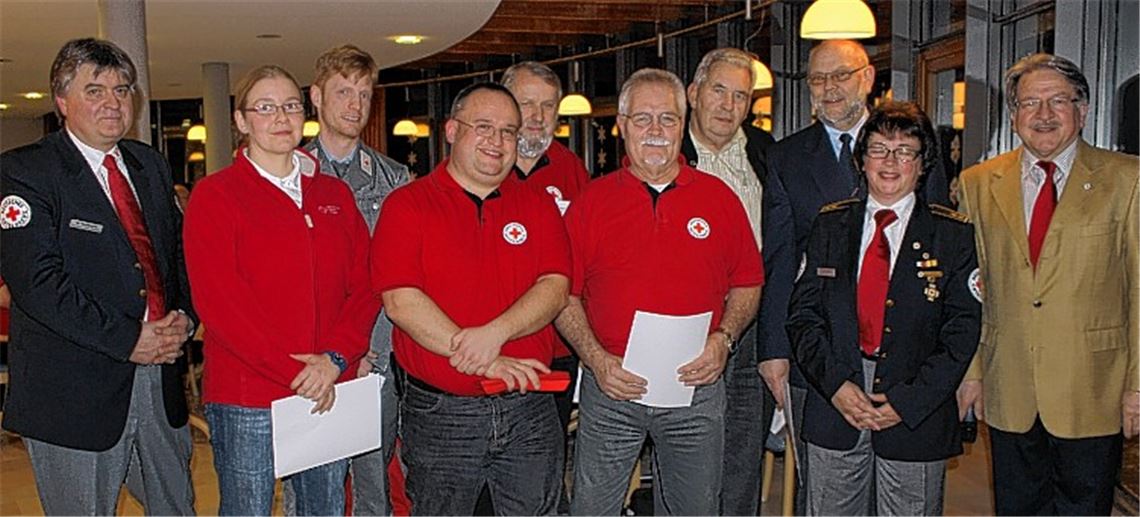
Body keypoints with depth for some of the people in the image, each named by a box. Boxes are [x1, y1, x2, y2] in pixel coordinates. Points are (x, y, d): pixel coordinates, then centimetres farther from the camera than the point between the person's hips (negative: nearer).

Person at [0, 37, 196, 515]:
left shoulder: (151, 165, 12)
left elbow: (180, 249, 16)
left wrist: (185, 317, -3)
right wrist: (126, 341, -19)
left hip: (161, 381, 6)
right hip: (73, 393, -5)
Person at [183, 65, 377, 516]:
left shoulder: (335, 194, 11)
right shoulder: (214, 195, -2)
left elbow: (363, 287, 6)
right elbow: (219, 303, -11)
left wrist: (334, 359, -10)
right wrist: (295, 373, -15)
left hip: (329, 394, 4)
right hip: (247, 399, -4)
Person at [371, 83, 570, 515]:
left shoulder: (539, 207, 8)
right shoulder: (406, 205, -3)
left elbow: (555, 288, -4)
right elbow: (401, 301, -14)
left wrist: (497, 332, -22)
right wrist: (486, 363, -18)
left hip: (530, 409, 3)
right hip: (439, 414, -2)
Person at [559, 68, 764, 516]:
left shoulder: (719, 197, 4)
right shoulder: (591, 201, 1)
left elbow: (747, 283, 9)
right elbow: (564, 293, 2)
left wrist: (723, 339, -7)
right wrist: (595, 358, -11)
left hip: (696, 384, 1)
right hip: (610, 386, -1)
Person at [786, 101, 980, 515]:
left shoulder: (953, 235, 0)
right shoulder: (830, 225, 6)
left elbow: (963, 330, -4)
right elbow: (803, 314, 3)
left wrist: (907, 401, -12)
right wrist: (836, 384, -10)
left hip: (917, 418, -1)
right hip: (833, 409, 2)